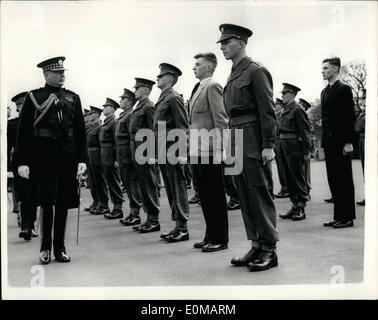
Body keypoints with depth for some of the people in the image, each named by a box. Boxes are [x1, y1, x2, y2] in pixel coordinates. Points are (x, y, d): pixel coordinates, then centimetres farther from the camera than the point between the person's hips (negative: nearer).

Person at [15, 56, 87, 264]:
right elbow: (23, 132, 0)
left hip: (68, 158, 3)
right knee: (47, 201, -5)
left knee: (63, 203, 7)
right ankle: (45, 248, 10)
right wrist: (22, 162, -7)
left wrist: (82, 159, 2)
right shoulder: (33, 98, 3)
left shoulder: (73, 98, 12)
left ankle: (60, 248, 18)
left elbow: (80, 131, 10)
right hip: (43, 157, -3)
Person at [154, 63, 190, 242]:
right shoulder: (162, 99, 18)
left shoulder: (174, 98, -8)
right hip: (163, 152, 9)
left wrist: (181, 152, -20)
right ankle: (177, 226, 19)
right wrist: (157, 152, 17)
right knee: (170, 190, 12)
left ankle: (183, 229, 0)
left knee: (178, 189, -5)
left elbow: (183, 127, -14)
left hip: (172, 151, -9)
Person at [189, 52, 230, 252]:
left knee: (216, 196, -1)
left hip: (210, 151, -9)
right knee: (205, 195, 13)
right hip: (197, 151, 9)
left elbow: (221, 119, -15)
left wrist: (220, 149, -20)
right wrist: (191, 146, 16)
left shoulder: (213, 87, -8)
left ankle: (220, 239, 8)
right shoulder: (199, 88, 19)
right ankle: (211, 236, 23)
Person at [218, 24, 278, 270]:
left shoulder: (256, 71, -7)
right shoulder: (233, 75, 18)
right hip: (237, 143, 8)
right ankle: (257, 247, 18)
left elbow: (268, 111, -13)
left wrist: (268, 146, -18)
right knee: (246, 198, 10)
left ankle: (269, 251, 5)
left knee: (261, 195, -4)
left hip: (254, 143, -8)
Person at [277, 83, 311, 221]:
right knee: (289, 178, 11)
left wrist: (306, 151, -14)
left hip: (294, 148, -8)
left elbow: (305, 131, -11)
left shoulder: (297, 110, -8)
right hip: (283, 148, 8)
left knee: (298, 178, -2)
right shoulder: (284, 111, 16)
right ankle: (294, 206, 19)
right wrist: (279, 146, 13)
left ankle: (301, 208, 5)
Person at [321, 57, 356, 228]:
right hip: (329, 142, 8)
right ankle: (338, 216, 16)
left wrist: (348, 142, -17)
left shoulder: (344, 89, -6)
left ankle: (347, 217, 4)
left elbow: (350, 116, -11)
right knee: (333, 179, 9)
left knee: (344, 179, -2)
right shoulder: (325, 91, 17)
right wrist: (324, 140, 12)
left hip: (341, 142, -8)